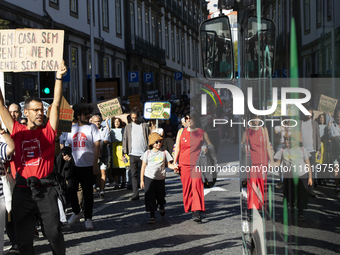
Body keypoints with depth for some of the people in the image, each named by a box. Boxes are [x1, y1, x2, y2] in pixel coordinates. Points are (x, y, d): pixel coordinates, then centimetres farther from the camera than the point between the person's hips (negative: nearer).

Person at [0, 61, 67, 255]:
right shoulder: (18, 131, 6)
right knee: (24, 237, 9)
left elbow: (56, 104, -2)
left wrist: (59, 79, -9)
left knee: (54, 233, 2)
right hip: (23, 191, 1)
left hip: (45, 191, -1)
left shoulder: (48, 131, 4)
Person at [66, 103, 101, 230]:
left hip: (88, 166, -3)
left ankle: (88, 218, 11)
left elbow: (97, 146, -5)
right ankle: (76, 212, 25)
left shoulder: (92, 127, 0)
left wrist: (95, 164, -12)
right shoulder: (72, 128, 10)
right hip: (74, 165, 3)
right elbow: (70, 146, 17)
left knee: (88, 192, 1)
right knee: (70, 189, 3)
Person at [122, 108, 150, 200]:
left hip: (144, 153, -1)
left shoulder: (145, 126, 6)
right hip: (133, 154, 1)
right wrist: (124, 153, 2)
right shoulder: (128, 127, 10)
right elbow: (125, 140, 10)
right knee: (134, 175, -1)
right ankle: (135, 194, 1)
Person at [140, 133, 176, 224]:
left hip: (160, 178, 1)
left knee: (160, 196, 10)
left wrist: (174, 167, -16)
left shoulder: (164, 153, 5)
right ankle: (152, 215, 2)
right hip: (149, 178, -1)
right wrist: (142, 180, 2)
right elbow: (143, 167, 4)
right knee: (150, 196, -5)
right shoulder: (147, 153, 2)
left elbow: (168, 164, 8)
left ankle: (161, 208, 42)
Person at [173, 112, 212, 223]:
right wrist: (174, 163, 8)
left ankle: (197, 212, -20)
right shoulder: (181, 132, 11)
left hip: (197, 164, -2)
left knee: (197, 185, -15)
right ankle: (189, 209, 17)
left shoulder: (202, 133, 7)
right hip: (184, 164, 2)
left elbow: (210, 146, 18)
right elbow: (177, 149, 14)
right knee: (186, 188, 3)